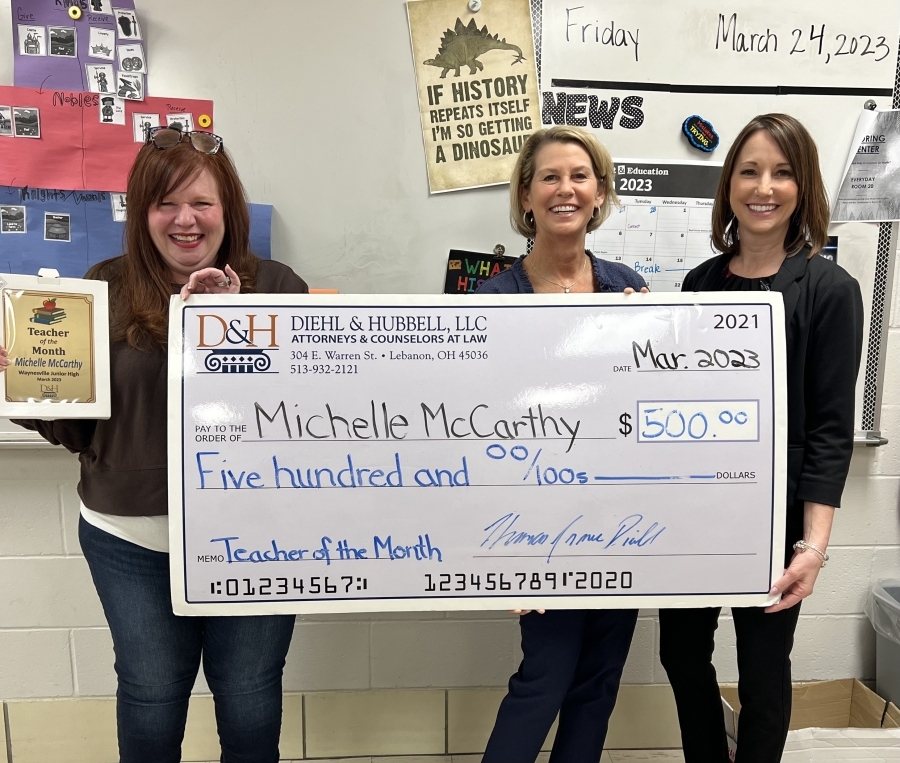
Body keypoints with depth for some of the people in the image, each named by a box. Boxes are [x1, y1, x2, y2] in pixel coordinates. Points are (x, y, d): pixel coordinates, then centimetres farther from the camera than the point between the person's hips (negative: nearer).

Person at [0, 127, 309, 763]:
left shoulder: (275, 286, -4)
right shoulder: (107, 289, 1)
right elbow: (76, 425, 5)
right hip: (134, 541, 1)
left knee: (250, 707, 15)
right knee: (151, 701, 18)